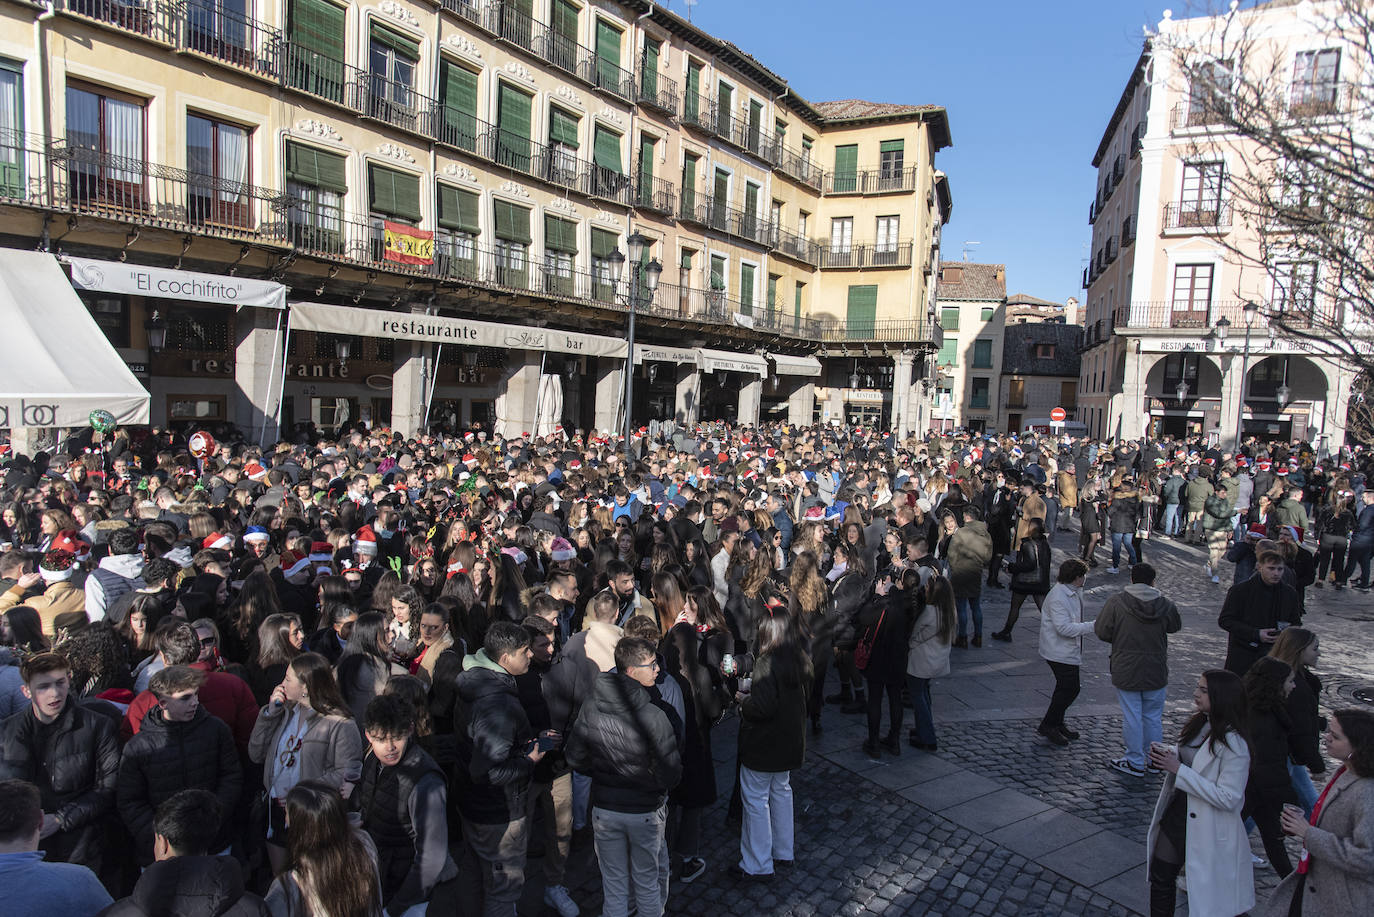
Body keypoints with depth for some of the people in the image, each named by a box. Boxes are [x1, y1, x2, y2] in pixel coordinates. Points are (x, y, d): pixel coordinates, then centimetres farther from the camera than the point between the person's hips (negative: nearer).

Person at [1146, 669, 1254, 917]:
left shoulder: (1234, 744, -25)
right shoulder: (1200, 724, -1)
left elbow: (1228, 798, -26)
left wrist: (1178, 769, -27)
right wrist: (1168, 753, -6)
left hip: (1207, 829, -7)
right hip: (1178, 813, 7)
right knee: (1160, 878, 18)